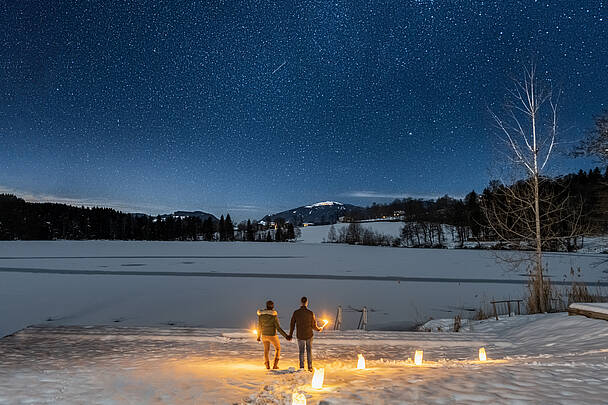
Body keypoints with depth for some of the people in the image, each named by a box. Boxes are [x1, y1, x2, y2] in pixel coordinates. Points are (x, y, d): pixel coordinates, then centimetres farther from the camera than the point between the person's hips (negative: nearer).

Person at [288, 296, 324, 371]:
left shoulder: (296, 312, -9)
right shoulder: (310, 313, -12)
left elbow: (292, 324, -3)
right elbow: (314, 326, -6)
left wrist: (290, 334, 9)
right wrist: (319, 329, 15)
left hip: (300, 336, 1)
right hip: (309, 335, 0)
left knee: (301, 352, 14)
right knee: (309, 351, 14)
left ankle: (301, 367, 7)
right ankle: (310, 367, 12)